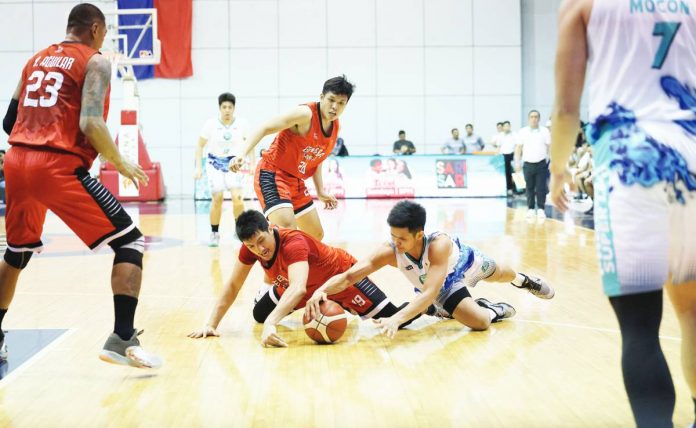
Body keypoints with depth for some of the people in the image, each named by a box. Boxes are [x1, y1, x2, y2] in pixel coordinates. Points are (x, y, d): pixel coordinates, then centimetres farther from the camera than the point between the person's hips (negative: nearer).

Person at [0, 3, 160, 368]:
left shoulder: (37, 60, 21)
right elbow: (90, 123, -14)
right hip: (58, 167, -7)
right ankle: (122, 340, -12)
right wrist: (121, 164, -2)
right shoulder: (94, 62, 1)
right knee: (130, 242, -1)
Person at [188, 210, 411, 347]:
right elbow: (233, 286, -12)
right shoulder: (250, 248, -21)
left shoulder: (293, 243, -42)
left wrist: (271, 323, -70)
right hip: (308, 284, 7)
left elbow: (298, 288, -57)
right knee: (259, 315, 9)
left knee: (395, 319, -20)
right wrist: (211, 325, -22)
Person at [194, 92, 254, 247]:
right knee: (217, 198, -7)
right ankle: (214, 233, 11)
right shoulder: (211, 124, -10)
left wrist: (252, 164, -4)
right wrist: (198, 167, -6)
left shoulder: (241, 124, -9)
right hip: (215, 163, 0)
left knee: (237, 197, -16)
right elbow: (200, 145, 0)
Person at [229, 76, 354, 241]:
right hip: (272, 175, -9)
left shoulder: (335, 126, 6)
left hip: (296, 181, 9)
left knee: (316, 235, 16)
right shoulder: (306, 114, -20)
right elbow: (264, 129, -27)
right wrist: (241, 154, -41)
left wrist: (320, 192, 19)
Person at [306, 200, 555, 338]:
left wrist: (397, 319, -66)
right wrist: (321, 291, -64)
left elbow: (430, 293, -53)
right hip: (445, 287, 1)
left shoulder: (439, 244, -48)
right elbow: (348, 276, -44)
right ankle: (493, 311, 19)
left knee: (500, 274, 30)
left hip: (464, 260, -1)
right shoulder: (389, 252, -40)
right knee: (480, 322, -18)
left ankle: (522, 280, 68)